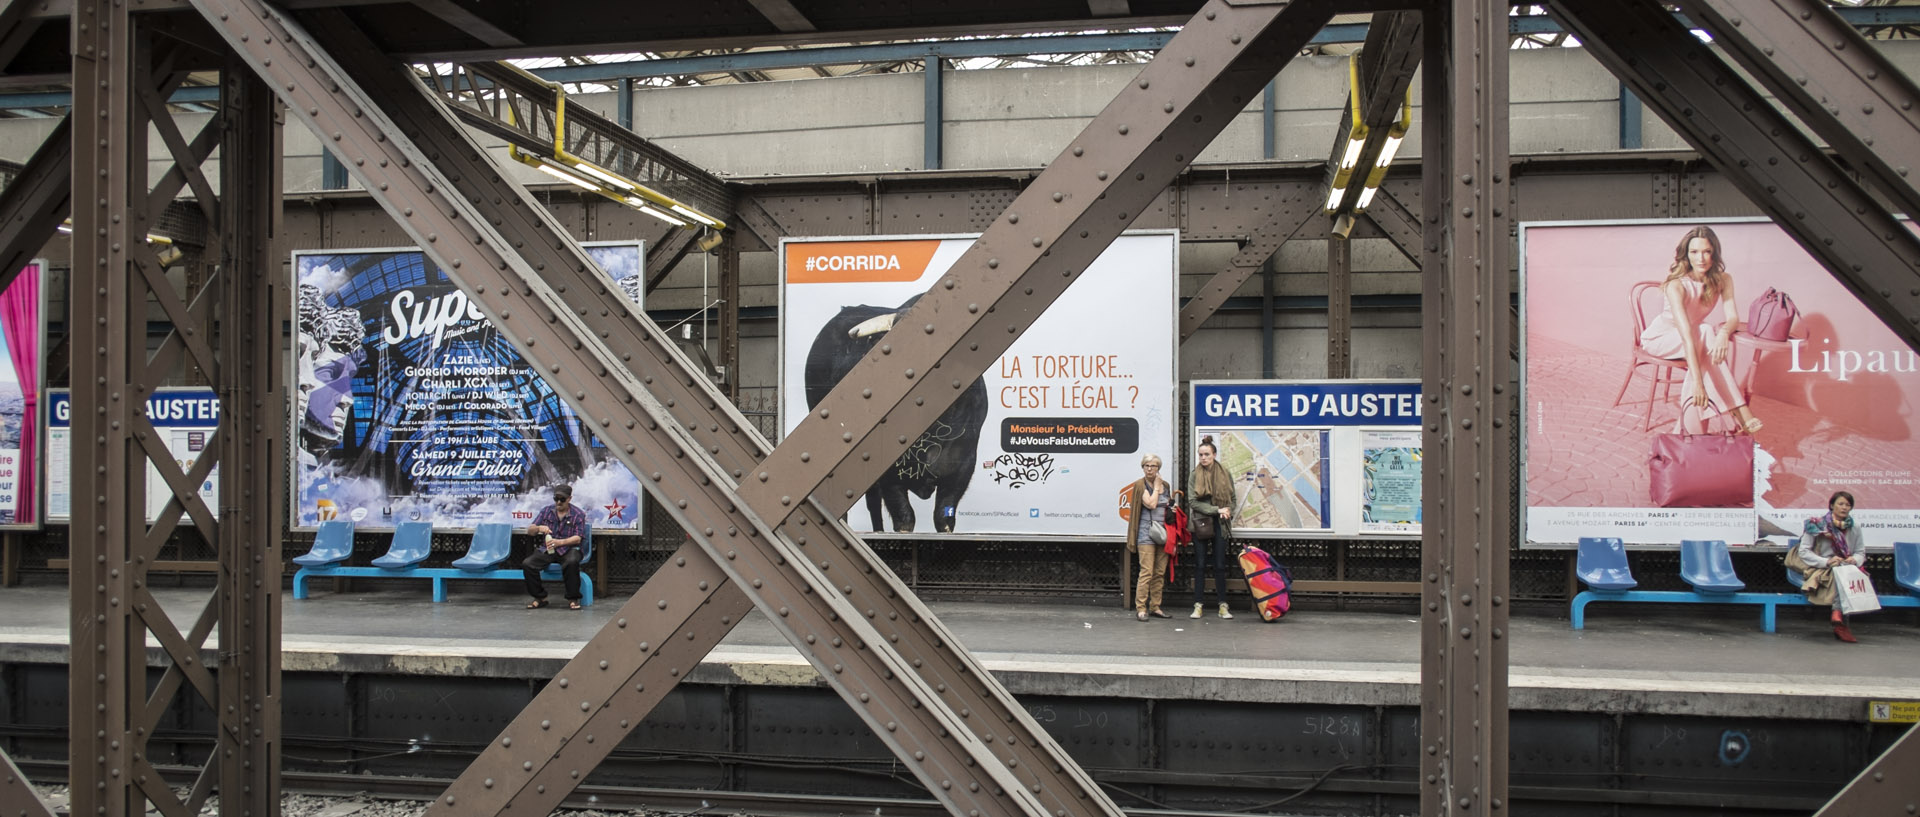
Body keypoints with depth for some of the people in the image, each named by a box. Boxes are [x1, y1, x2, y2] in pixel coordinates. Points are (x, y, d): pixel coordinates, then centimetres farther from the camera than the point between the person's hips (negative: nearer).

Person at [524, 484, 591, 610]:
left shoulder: (578, 514, -1)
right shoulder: (546, 511, 10)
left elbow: (578, 538, -10)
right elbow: (529, 530, 8)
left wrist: (559, 542, -27)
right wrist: (539, 528, -17)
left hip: (569, 548, -4)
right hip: (547, 549, 4)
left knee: (572, 562, -39)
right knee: (527, 564, -21)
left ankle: (572, 599, -22)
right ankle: (540, 598, -3)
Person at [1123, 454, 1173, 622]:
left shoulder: (1165, 485, 14)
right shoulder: (1140, 485, -4)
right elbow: (1151, 504, -17)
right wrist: (1156, 487, -6)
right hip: (1146, 534, -6)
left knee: (1160, 573, 7)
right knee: (1147, 572, -12)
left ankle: (1155, 607, 13)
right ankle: (1141, 608, -11)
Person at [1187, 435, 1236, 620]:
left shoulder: (1225, 474, 5)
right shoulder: (1195, 476, 1)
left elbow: (1232, 499, 12)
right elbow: (1192, 502, -6)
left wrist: (1228, 513, -8)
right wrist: (1217, 510, -13)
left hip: (1219, 526, 1)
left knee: (1220, 566, 4)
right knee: (1200, 566, 3)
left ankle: (1223, 606, 8)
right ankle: (1198, 605, 6)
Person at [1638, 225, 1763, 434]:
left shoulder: (1722, 280, -11)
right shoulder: (1677, 285, -29)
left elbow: (1733, 318, -20)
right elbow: (1686, 334, -41)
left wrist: (1724, 333, -47)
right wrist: (1697, 381, -51)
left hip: (1701, 336, 5)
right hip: (1661, 338, -5)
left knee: (1722, 338, -31)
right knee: (1706, 334, -35)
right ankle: (1739, 411, -39)